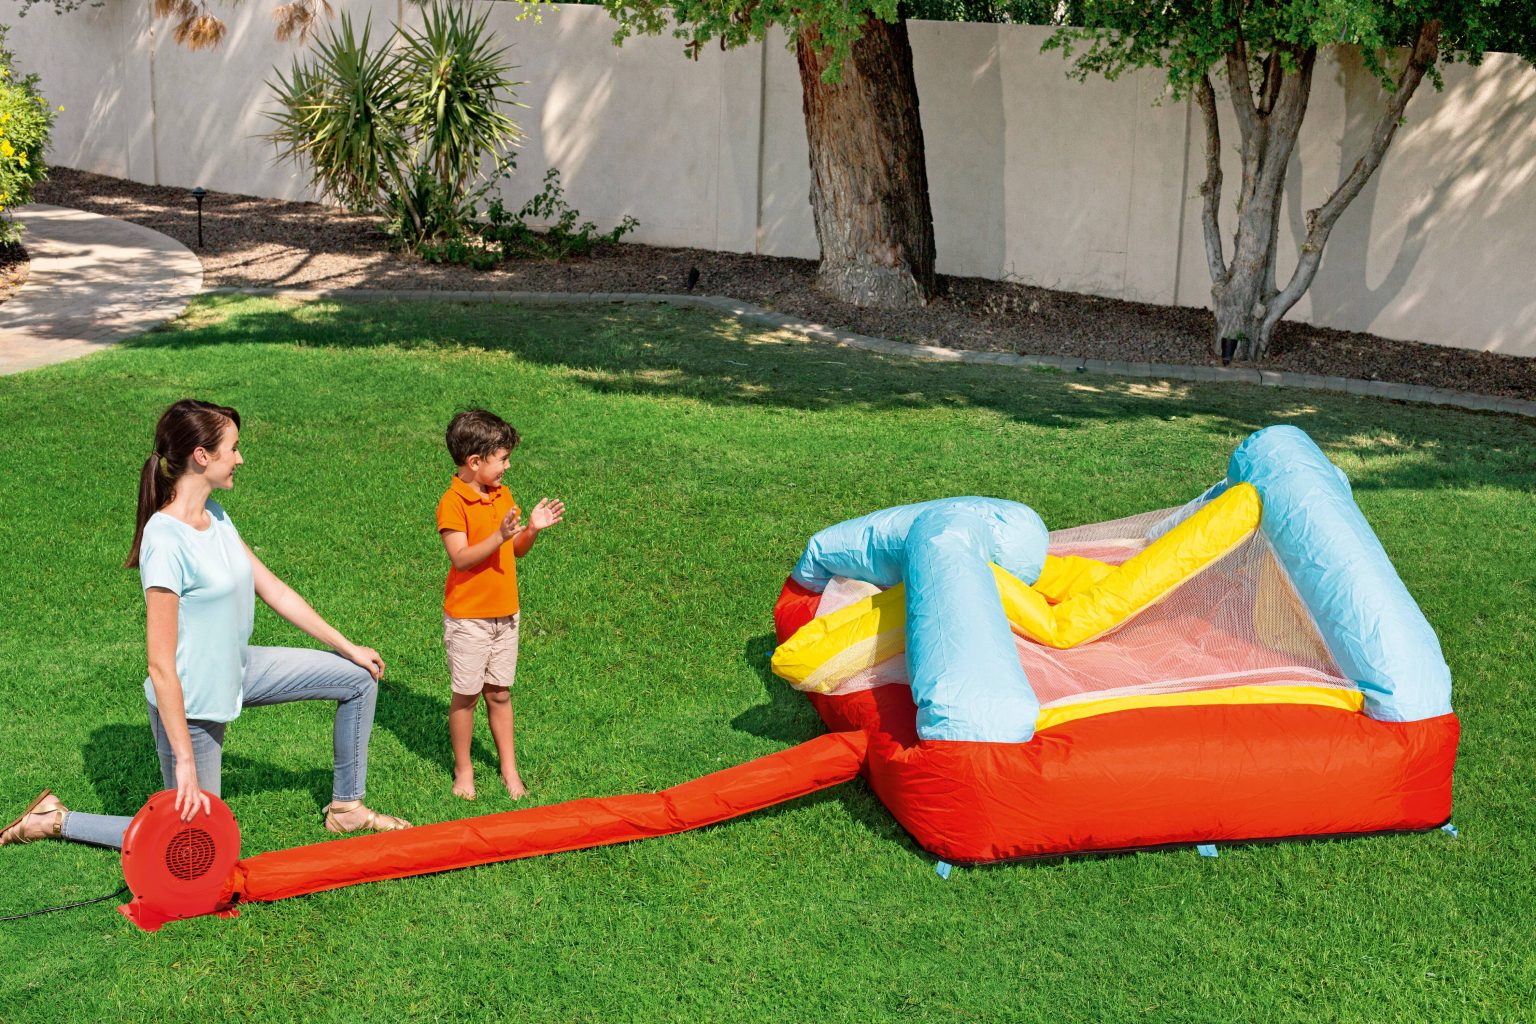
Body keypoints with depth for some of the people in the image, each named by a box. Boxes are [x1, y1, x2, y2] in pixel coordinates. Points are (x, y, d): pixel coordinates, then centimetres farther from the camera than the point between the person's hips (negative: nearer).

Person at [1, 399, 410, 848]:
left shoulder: (216, 517, -3)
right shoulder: (166, 544, -30)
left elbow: (274, 590, 8)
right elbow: (161, 667, -28)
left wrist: (347, 647, 12)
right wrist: (185, 761, -27)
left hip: (237, 671, 9)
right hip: (190, 706, -9)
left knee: (360, 678, 10)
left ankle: (346, 808, 24)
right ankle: (57, 819, 19)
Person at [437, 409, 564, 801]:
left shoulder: (503, 495, 7)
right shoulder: (453, 503, -16)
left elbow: (516, 551, 11)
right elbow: (461, 558, -23)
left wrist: (532, 529, -7)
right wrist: (500, 536, -33)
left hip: (505, 614, 6)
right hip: (468, 618, -6)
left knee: (500, 693, 12)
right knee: (466, 695, 4)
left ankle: (509, 767, 20)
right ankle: (463, 769, 18)